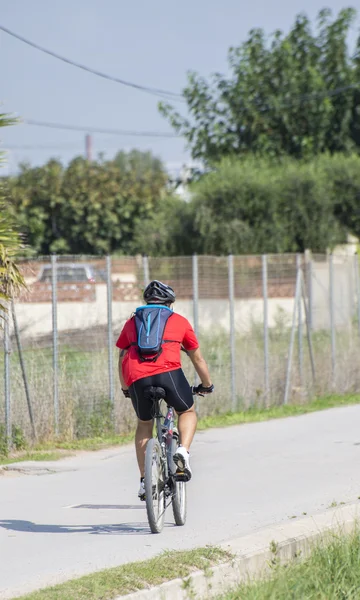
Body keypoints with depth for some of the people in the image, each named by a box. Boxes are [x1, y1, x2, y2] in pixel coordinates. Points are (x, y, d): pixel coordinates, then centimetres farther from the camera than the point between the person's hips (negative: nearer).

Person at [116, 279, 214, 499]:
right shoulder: (180, 321, 24)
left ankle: (145, 481, 17)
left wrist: (125, 388, 44)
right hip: (168, 372, -2)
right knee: (188, 411, 24)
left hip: (137, 379, 2)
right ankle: (183, 450, -3)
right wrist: (207, 385, 44)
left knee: (144, 424, 24)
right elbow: (197, 358, 30)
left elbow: (122, 359, 31)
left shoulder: (132, 322, 28)